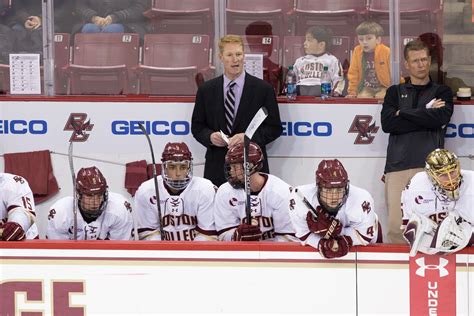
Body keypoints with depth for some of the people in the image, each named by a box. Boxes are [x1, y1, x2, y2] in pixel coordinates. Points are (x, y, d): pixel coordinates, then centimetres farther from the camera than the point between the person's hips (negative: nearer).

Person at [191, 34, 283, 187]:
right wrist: (210, 136, -7)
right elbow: (197, 126, 14)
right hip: (216, 169, 2)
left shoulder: (263, 89, 4)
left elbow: (275, 127, 3)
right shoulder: (206, 90, 10)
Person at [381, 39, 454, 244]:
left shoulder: (442, 92, 18)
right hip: (398, 165, 1)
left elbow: (440, 118, -4)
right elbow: (387, 124, 3)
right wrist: (426, 114, 1)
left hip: (429, 166, -1)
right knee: (396, 227, -10)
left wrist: (403, 113, 2)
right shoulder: (395, 93, 22)